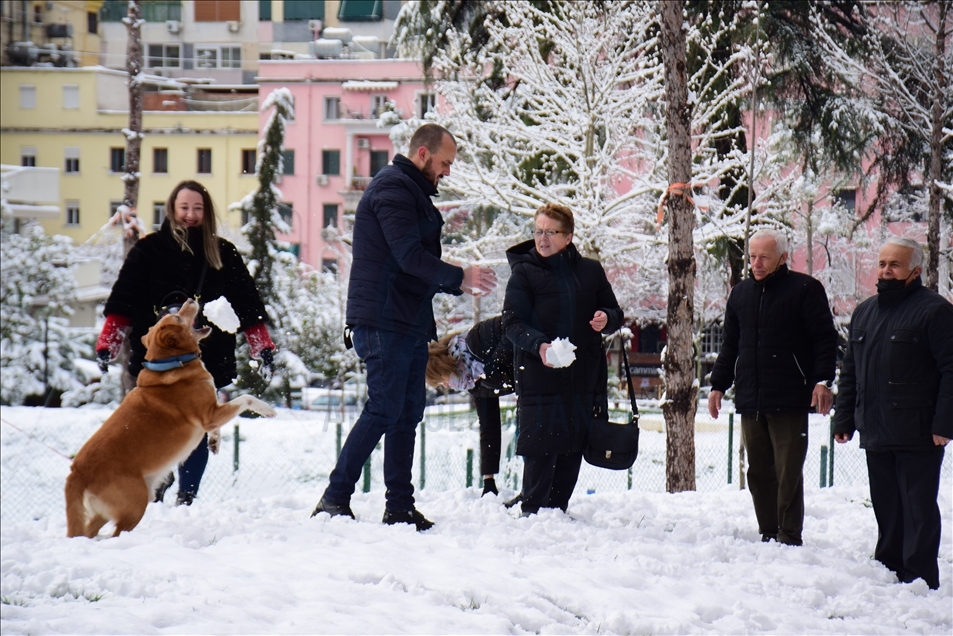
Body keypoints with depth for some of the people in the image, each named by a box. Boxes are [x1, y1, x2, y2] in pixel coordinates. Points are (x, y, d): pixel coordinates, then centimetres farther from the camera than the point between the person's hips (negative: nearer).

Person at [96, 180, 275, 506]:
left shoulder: (223, 255, 10)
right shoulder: (149, 250, 3)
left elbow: (247, 304, 13)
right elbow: (123, 301, 0)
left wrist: (263, 345, 6)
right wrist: (107, 343, -9)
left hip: (207, 359, 2)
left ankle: (187, 497, 11)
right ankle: (153, 494, 7)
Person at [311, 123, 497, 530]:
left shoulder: (412, 192, 22)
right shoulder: (392, 189, -11)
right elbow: (409, 256, -21)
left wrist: (456, 284, 12)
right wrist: (459, 277, -14)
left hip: (409, 323, 11)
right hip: (383, 323, -11)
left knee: (408, 412, 9)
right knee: (383, 411, -11)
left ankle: (400, 506, 12)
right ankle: (334, 499, -8)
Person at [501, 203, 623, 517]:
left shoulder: (590, 271, 12)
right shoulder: (524, 272, 1)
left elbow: (615, 313, 19)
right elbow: (512, 322, -7)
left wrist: (606, 319, -5)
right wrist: (538, 345, -25)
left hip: (584, 377, 4)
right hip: (539, 377, -4)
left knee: (573, 450, 7)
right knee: (540, 449, -6)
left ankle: (558, 510, 17)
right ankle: (532, 512, 3)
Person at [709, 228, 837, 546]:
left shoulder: (805, 289, -1)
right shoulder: (740, 293, 16)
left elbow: (825, 338, -4)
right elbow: (730, 345, 24)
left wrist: (822, 380, -15)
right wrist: (718, 385, 18)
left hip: (789, 401, -6)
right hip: (750, 401, 6)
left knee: (788, 472, -6)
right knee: (758, 472, 8)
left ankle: (789, 537, -2)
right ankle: (768, 535, 14)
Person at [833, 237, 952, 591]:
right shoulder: (864, 313, 18)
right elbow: (850, 373, 22)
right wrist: (844, 419, 15)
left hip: (917, 436, -7)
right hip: (876, 435, 7)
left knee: (918, 509, -4)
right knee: (886, 509, 11)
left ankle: (918, 579, -2)